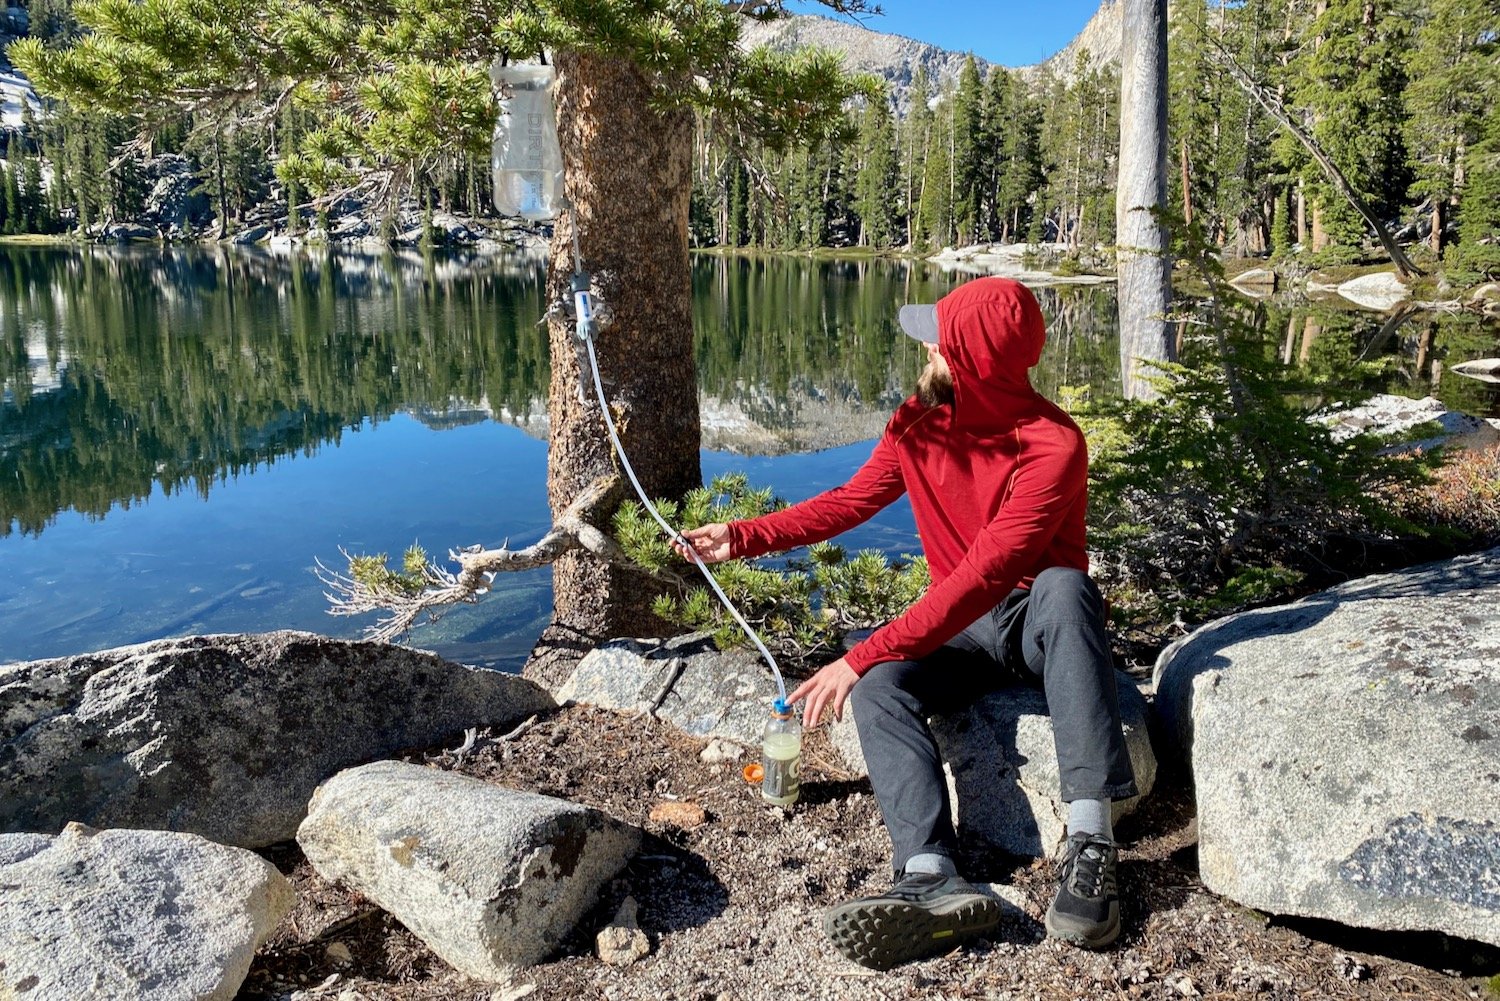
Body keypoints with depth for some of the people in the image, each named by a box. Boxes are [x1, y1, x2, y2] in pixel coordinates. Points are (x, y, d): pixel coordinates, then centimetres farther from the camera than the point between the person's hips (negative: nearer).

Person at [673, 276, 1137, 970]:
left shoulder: (1052, 444, -22)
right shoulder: (917, 424, -2)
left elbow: (983, 574, -31)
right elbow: (851, 501, 12)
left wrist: (864, 654, -35)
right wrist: (744, 538, 3)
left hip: (1043, 625, -4)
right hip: (964, 632, 5)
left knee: (1062, 583, -39)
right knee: (879, 689, -25)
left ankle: (1090, 846, -43)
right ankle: (934, 881, -43)